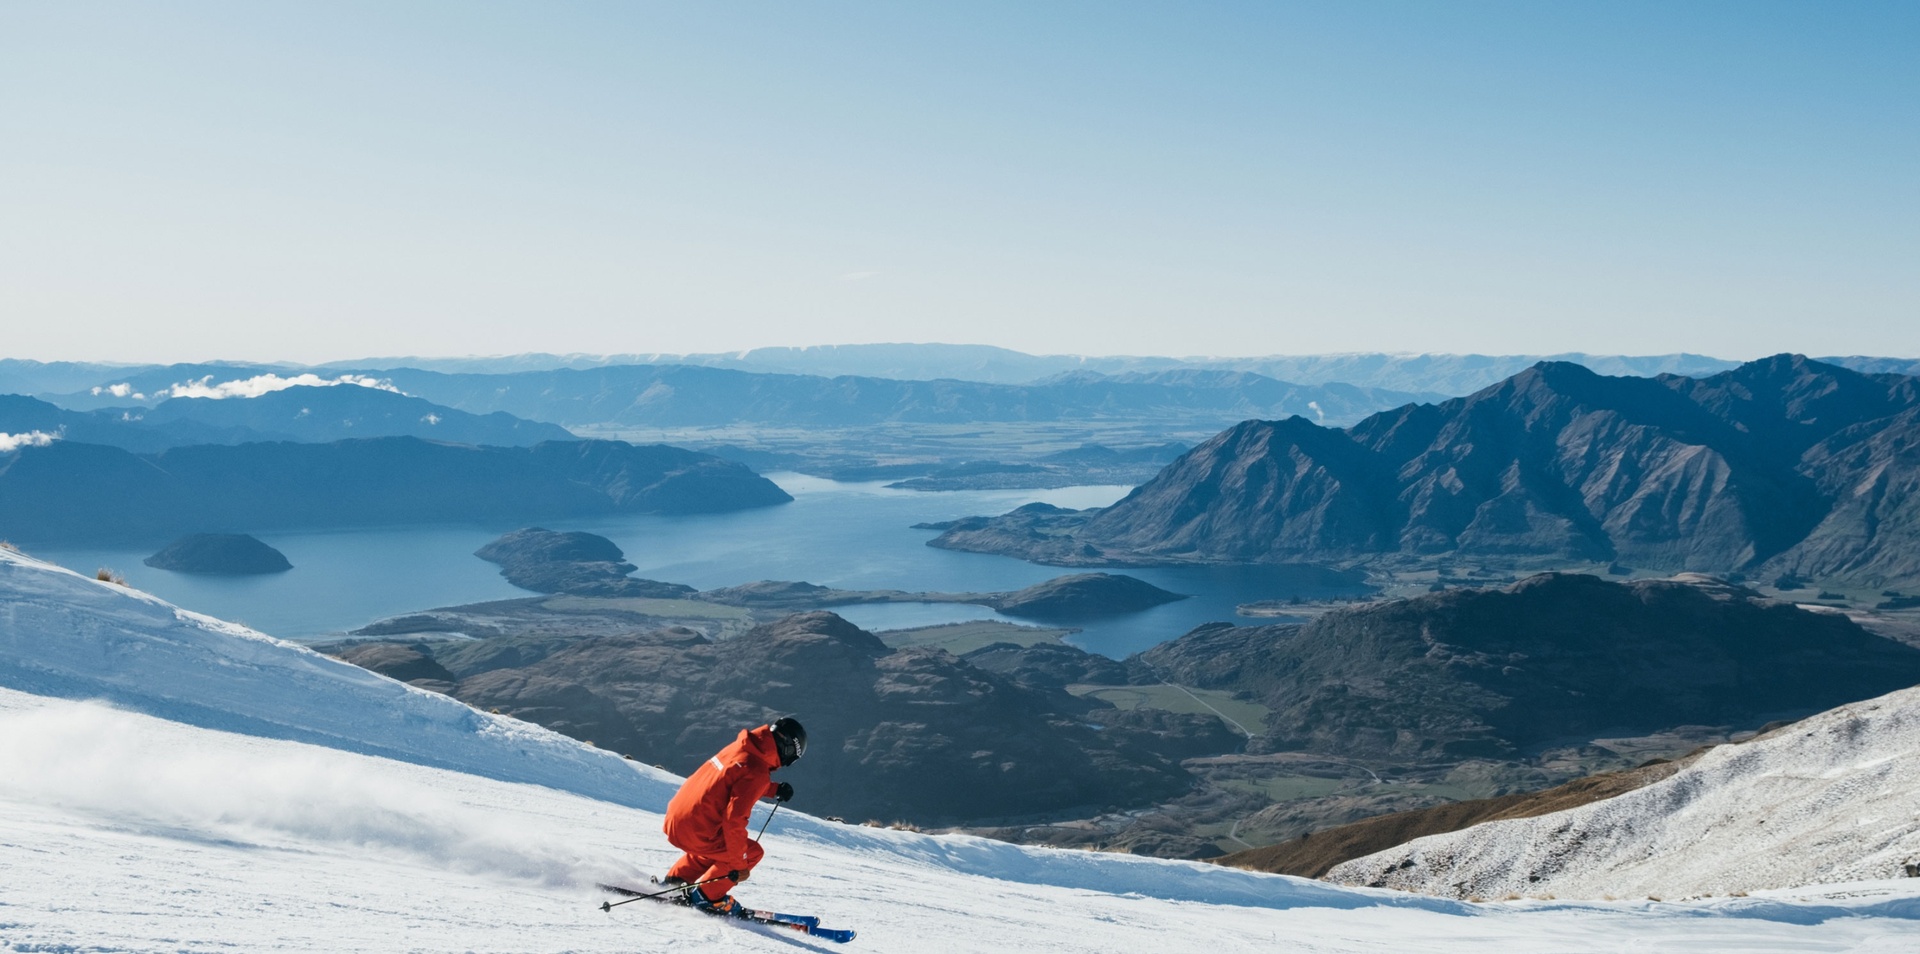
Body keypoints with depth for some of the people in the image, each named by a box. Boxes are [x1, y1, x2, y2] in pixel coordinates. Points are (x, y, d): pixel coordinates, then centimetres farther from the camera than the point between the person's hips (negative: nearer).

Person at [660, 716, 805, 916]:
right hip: (694, 833, -9)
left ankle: (675, 881, 34)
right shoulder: (756, 771, -19)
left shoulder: (740, 748, 7)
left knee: (718, 845, 34)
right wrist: (738, 865, -13)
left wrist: (774, 790, 20)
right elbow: (734, 819, -22)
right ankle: (707, 896, 13)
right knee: (752, 852, 7)